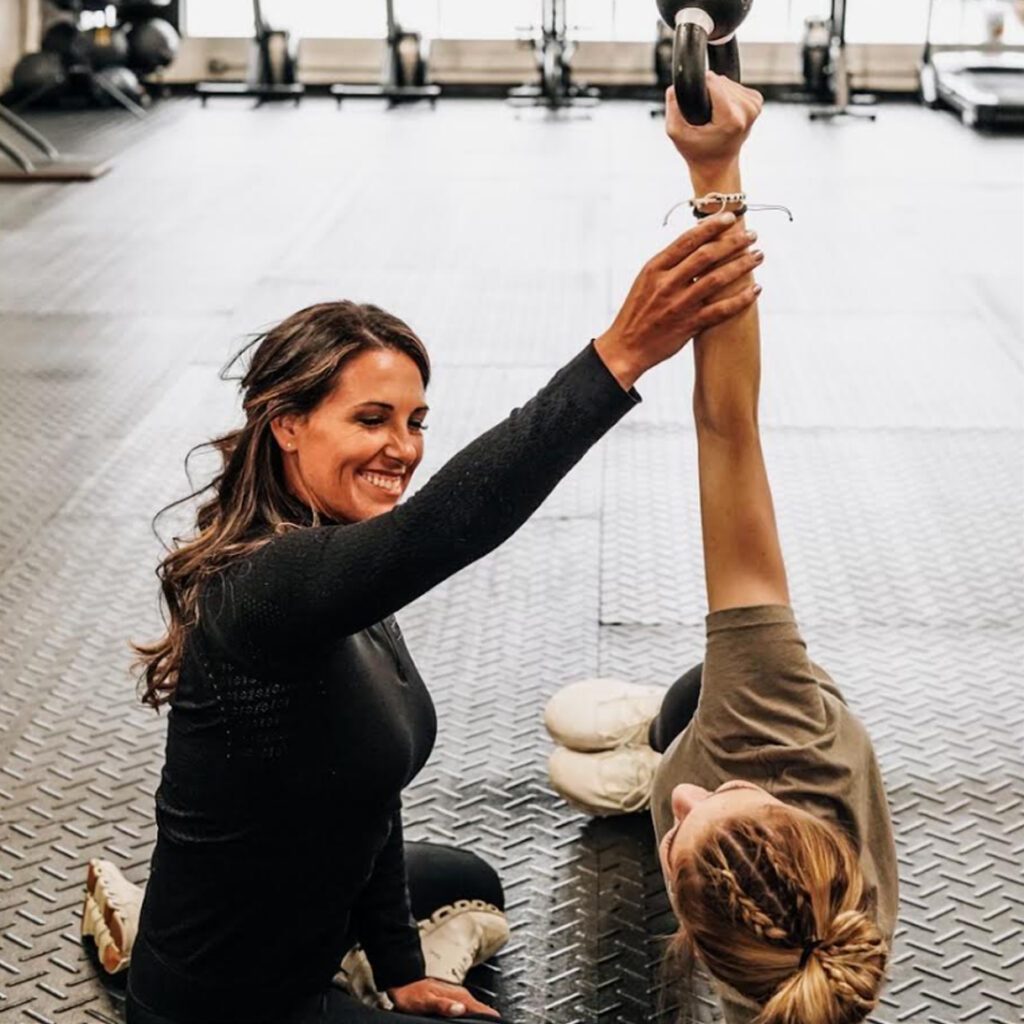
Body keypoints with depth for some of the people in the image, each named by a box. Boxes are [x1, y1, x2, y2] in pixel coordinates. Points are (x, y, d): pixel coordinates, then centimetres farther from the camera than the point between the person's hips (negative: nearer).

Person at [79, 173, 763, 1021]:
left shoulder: (344, 575, -3)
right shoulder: (258, 589, -32)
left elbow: (368, 781, 4)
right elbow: (445, 525, -52)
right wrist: (618, 356, -57)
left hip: (302, 896, 9)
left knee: (468, 884, 32)